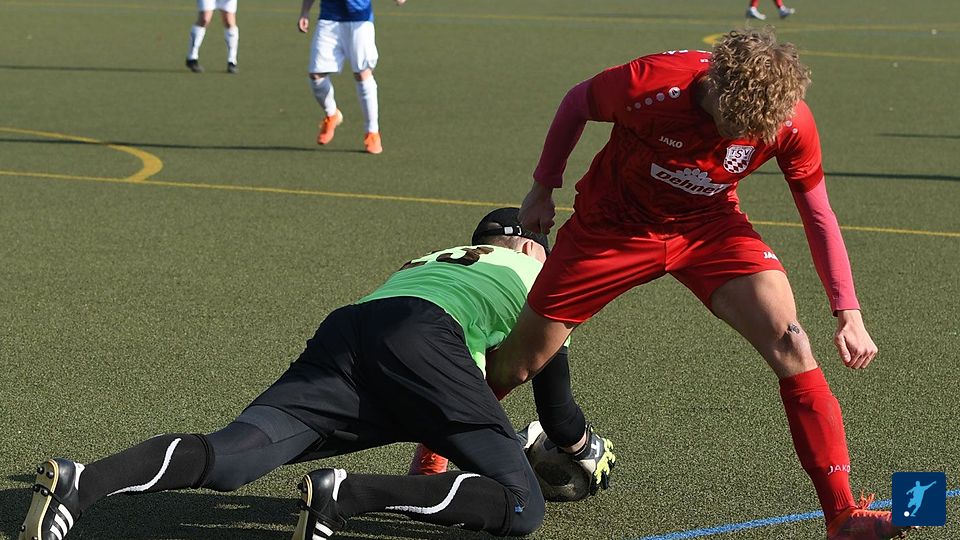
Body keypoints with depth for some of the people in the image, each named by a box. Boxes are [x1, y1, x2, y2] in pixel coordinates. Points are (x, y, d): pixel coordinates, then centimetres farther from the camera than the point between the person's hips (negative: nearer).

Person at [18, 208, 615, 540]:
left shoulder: (425, 260, 45)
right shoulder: (532, 271, 31)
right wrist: (589, 450, 52)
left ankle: (81, 482, -38)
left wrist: (437, 444, 67)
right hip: (422, 338, -5)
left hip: (344, 331, 6)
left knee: (227, 456, -11)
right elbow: (556, 405, 32)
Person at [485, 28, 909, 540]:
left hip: (709, 226, 1)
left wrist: (848, 313, -10)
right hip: (613, 223, -1)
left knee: (790, 344, -20)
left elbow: (818, 217, -6)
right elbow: (576, 103, -9)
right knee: (518, 363, 2)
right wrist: (543, 189, 3)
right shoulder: (651, 84, -32)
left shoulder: (791, 122, -24)